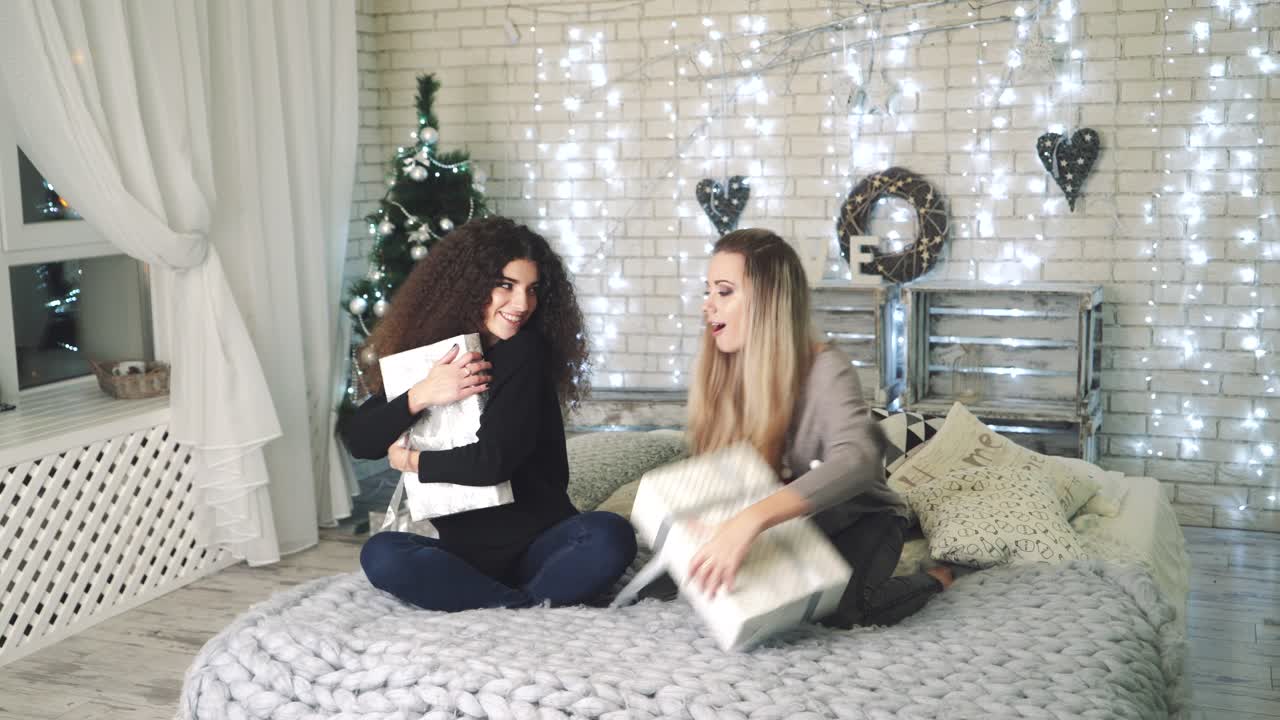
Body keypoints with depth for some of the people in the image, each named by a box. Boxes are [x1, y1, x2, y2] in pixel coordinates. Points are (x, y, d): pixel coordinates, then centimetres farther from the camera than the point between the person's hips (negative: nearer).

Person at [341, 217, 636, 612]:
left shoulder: (526, 352, -7)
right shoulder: (427, 352, 4)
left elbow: (493, 460, -17)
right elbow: (358, 441, -2)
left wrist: (410, 460, -4)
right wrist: (420, 396, -17)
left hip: (540, 544, -3)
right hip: (464, 554, 3)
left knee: (611, 535, -31)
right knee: (380, 554, -27)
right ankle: (536, 605, -26)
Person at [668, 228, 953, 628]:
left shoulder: (825, 370, -28)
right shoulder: (723, 375, -9)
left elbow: (857, 460, -46)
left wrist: (753, 520, -59)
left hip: (860, 521, -5)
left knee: (831, 610, -28)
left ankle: (932, 581, 3)